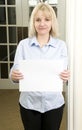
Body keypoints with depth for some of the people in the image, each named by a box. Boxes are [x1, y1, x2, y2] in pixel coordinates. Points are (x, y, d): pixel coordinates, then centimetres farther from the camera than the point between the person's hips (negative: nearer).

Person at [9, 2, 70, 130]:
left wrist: (66, 76, -22)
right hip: (29, 103, 0)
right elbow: (15, 71, -3)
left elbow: (65, 72, 0)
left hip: (54, 103, 1)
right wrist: (14, 76, -25)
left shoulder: (61, 45, -3)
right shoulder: (23, 44, -4)